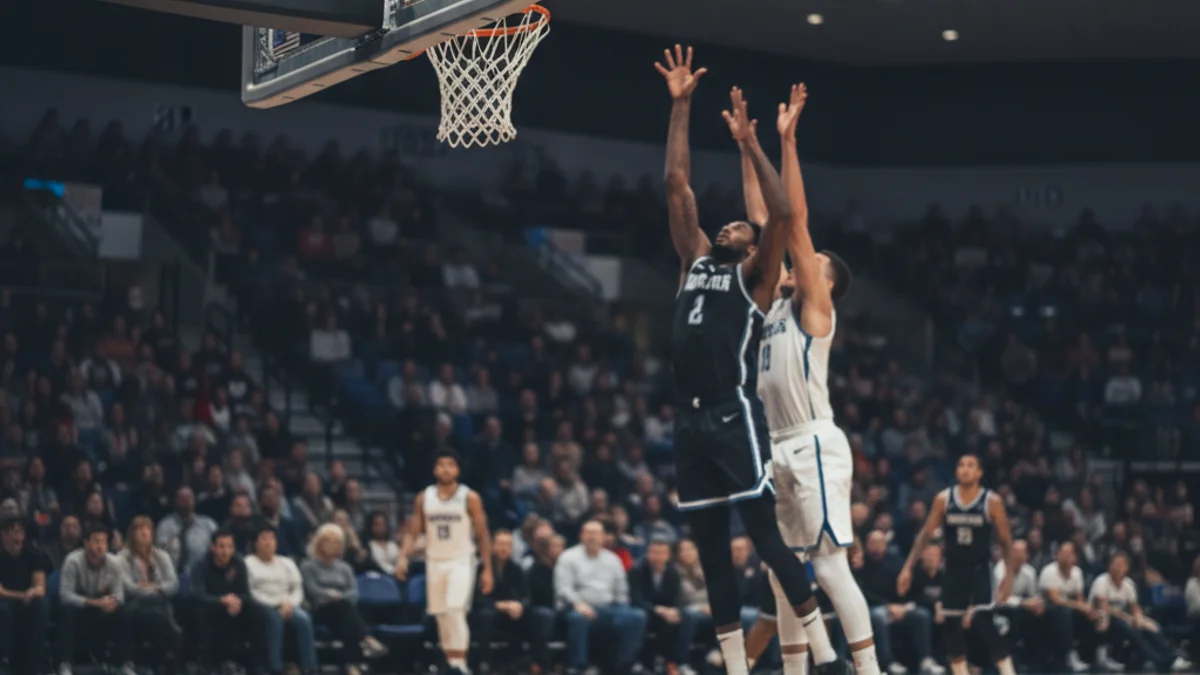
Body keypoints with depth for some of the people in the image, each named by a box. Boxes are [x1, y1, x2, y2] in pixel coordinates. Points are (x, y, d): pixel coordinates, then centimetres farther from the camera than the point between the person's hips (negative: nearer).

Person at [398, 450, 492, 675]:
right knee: (441, 617, 6)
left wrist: (487, 570, -5)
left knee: (455, 611, -20)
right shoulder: (424, 498, 6)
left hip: (461, 562, -4)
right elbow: (413, 532, 7)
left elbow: (483, 535, -1)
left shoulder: (470, 498, -3)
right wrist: (403, 556, -11)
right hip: (435, 562, 4)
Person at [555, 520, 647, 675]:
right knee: (578, 618, -40)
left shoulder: (612, 559, 19)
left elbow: (621, 590, 19)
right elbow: (563, 588, -6)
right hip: (580, 608, -4)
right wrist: (578, 604, -23)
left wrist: (621, 609, 3)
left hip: (608, 609, 4)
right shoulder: (569, 557, 6)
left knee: (637, 617, -20)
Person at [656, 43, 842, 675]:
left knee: (766, 538, -9)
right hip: (690, 421, 6)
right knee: (712, 553, 6)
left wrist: (750, 143, -7)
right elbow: (676, 186, 18)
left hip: (735, 416, -6)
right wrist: (681, 106, 14)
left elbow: (782, 215, -9)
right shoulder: (695, 261, 20)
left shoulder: (753, 277, 6)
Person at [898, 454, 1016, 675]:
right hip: (953, 569, 4)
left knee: (983, 621, -19)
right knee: (950, 624, 6)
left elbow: (1005, 540, -2)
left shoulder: (992, 501, -8)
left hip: (980, 569, -4)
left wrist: (1009, 574, -9)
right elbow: (926, 533, 2)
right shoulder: (943, 499, -2)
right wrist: (908, 567, -4)